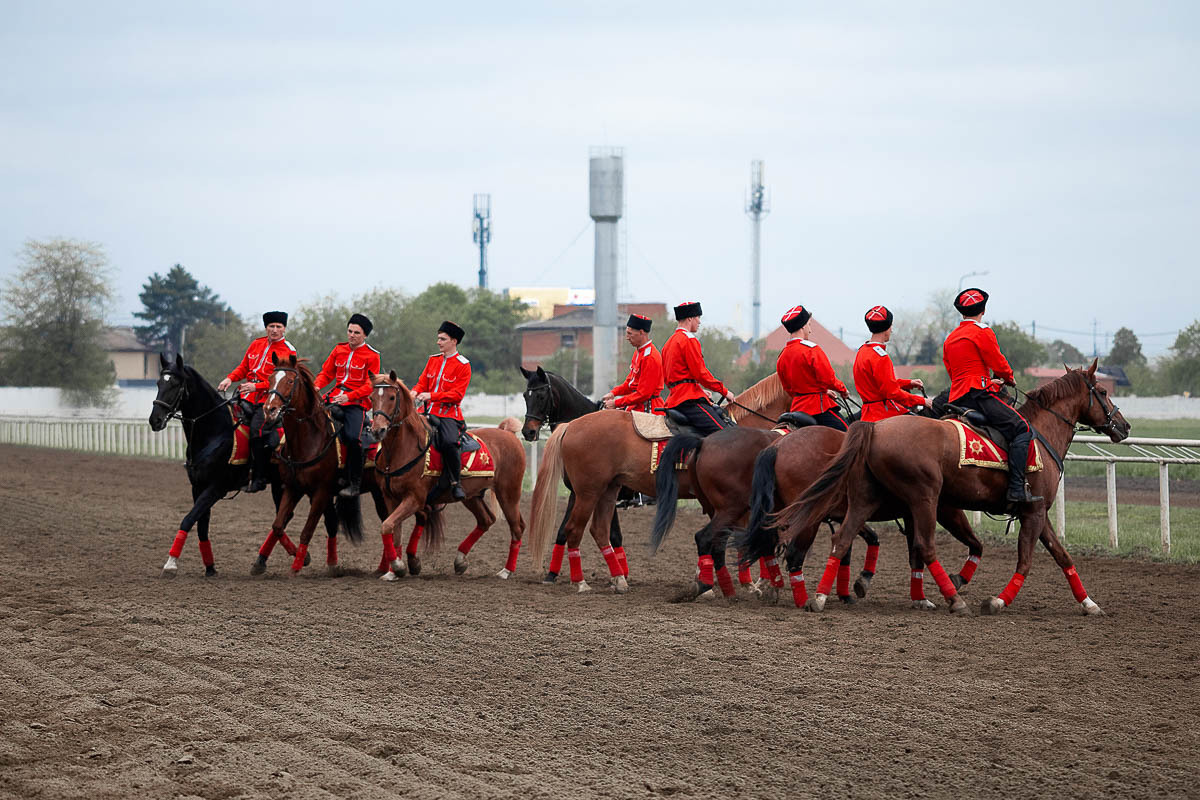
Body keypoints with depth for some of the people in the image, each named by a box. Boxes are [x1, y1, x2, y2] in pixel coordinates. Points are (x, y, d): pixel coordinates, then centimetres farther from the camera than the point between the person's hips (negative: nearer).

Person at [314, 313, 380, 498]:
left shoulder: (372, 356, 0)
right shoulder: (339, 349, 14)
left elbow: (370, 385, -7)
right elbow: (326, 372, 19)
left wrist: (348, 396, -19)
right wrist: (316, 386, -2)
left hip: (357, 402, -5)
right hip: (335, 399, 5)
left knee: (352, 437, -27)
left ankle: (354, 483, -16)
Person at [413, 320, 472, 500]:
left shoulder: (463, 365, -3)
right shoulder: (433, 360, 16)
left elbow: (457, 394, -10)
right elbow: (423, 382, 17)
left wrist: (431, 396, -20)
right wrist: (415, 392, -7)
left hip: (449, 414, -6)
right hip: (429, 411, 6)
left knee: (448, 442, -32)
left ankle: (456, 482, -15)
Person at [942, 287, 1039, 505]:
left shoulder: (950, 338, 21)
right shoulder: (982, 332, -4)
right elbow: (998, 363, -6)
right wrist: (1009, 378, 15)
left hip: (957, 398, 9)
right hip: (978, 395, -9)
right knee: (1022, 430, -15)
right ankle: (1016, 488, -28)